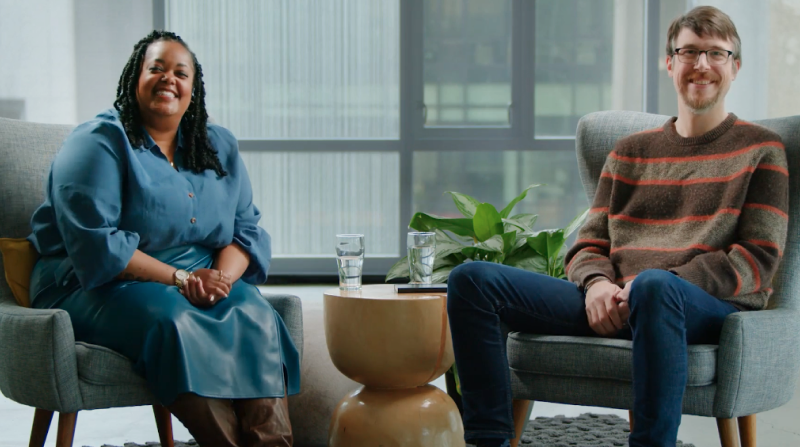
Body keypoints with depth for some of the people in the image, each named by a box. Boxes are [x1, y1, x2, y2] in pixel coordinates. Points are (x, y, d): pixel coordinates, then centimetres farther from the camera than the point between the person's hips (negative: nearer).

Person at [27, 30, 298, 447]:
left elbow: (248, 229, 12)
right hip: (96, 288, -5)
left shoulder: (219, 147, 16)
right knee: (175, 322, -37)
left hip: (203, 285, 5)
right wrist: (178, 278, -21)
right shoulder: (99, 142, -4)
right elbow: (96, 245, -15)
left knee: (255, 317, -28)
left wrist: (223, 274, -11)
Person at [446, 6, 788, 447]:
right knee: (472, 279, -13)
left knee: (654, 287, -43)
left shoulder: (760, 150, 13)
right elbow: (587, 245, 19)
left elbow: (758, 262, 1)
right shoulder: (630, 152, 24)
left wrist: (652, 282, -13)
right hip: (611, 305, 5)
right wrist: (597, 283, -8)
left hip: (712, 307, -4)